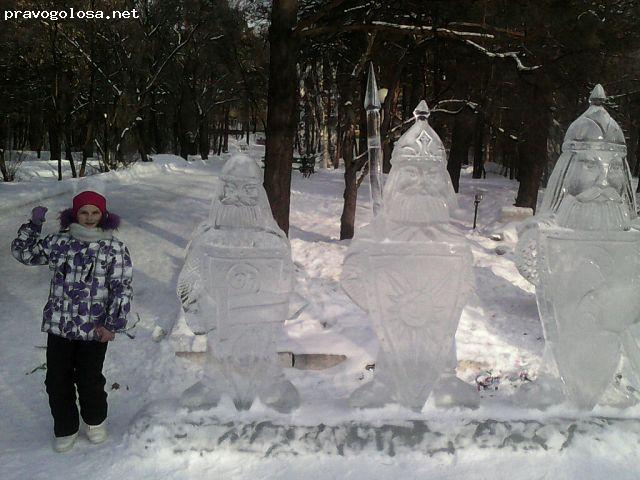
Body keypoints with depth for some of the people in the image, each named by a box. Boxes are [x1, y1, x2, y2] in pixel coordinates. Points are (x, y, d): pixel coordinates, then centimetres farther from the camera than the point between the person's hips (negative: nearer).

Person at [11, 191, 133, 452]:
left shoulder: (115, 249, -6)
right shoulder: (59, 242, 4)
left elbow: (122, 290, -8)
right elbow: (22, 252, 17)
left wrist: (112, 324, -13)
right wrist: (33, 224, 5)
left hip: (94, 330, -3)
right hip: (58, 326, 3)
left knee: (89, 380, 7)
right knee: (57, 381, 9)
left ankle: (95, 421, 36)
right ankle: (65, 428, 32)